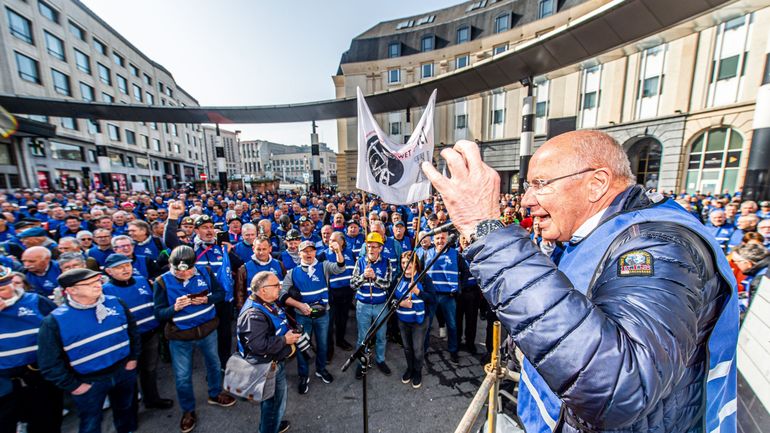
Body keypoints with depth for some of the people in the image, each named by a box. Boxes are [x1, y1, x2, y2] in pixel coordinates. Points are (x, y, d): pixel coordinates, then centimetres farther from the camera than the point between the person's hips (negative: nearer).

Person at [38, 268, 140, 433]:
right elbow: (49, 363, -9)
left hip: (124, 371, 3)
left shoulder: (116, 303, -10)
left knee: (126, 408, 25)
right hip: (88, 381, -3)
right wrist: (73, 386, -7)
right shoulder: (55, 321, -18)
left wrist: (133, 357, 3)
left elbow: (132, 330, 3)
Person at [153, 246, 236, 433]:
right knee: (182, 376, 15)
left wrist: (207, 299, -24)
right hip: (180, 336, -1)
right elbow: (159, 313, -12)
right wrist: (175, 308, -32)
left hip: (207, 329, 2)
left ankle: (215, 394, 50)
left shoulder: (204, 272, -14)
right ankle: (188, 411, 42)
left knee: (214, 363, 22)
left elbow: (220, 292, -5)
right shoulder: (163, 282, -16)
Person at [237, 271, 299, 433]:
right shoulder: (253, 315, -31)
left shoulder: (269, 304, 0)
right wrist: (285, 340, -26)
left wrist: (290, 333, 3)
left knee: (275, 398, 29)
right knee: (275, 400, 11)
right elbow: (259, 345, -38)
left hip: (275, 361, 10)